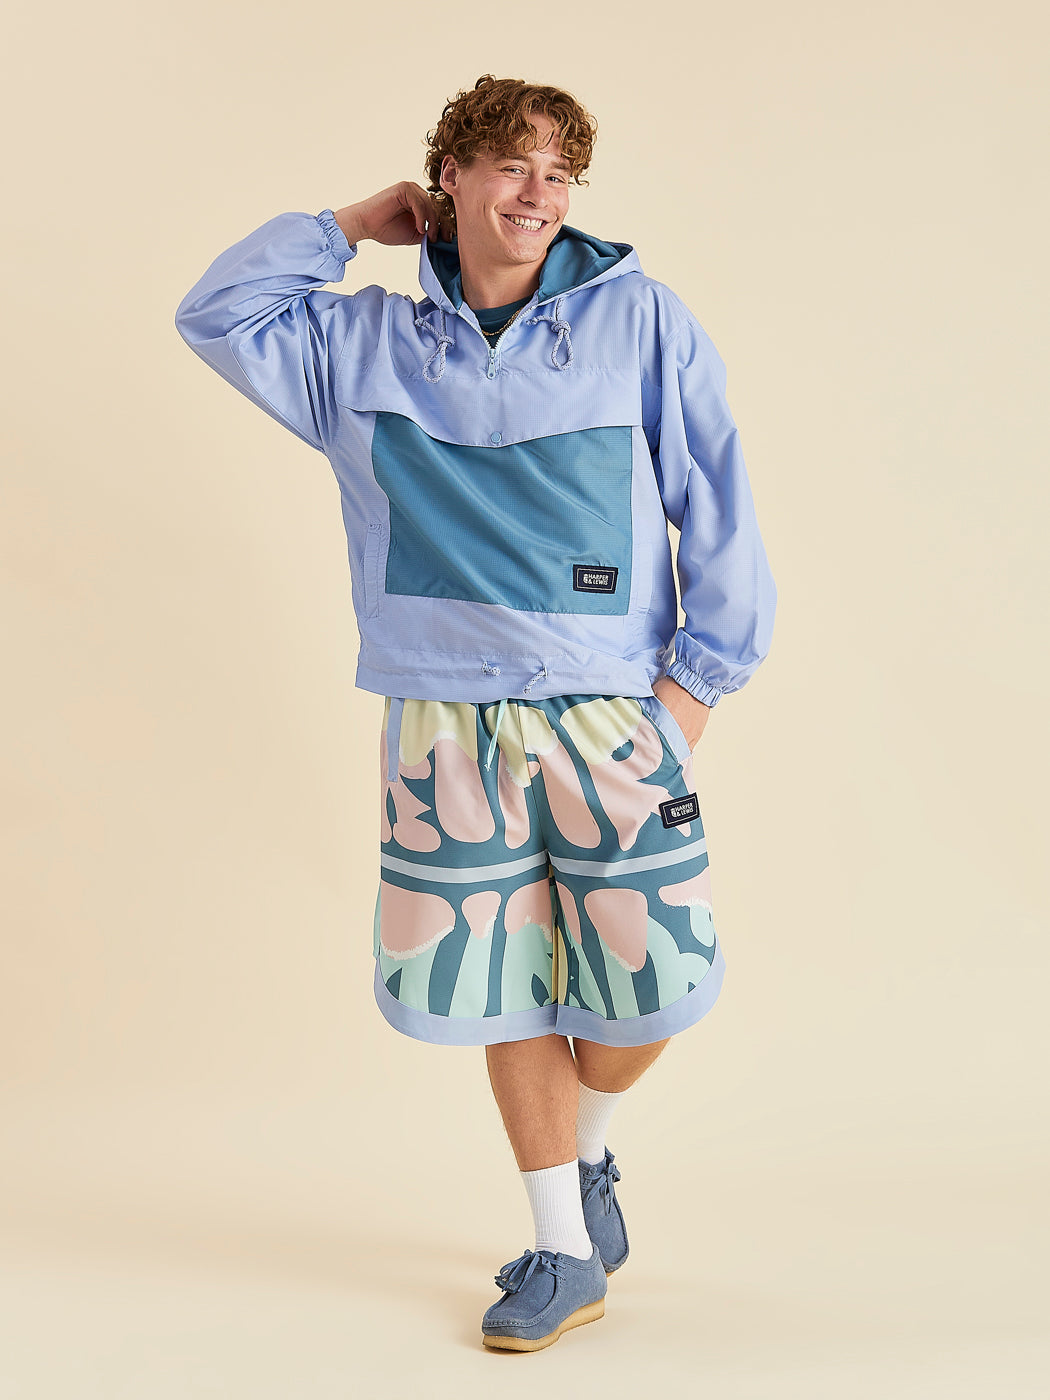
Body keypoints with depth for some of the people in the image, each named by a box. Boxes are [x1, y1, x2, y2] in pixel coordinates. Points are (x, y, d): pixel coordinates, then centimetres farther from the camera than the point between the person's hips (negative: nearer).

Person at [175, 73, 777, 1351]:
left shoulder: (638, 318, 3)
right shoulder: (363, 347, 10)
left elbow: (717, 505, 3)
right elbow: (217, 315, 13)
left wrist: (698, 674, -2)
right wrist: (352, 225, 9)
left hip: (613, 718, -1)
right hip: (447, 730, 2)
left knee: (646, 986, 2)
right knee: (508, 995, 7)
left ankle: (586, 1156, 35)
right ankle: (565, 1252, 23)